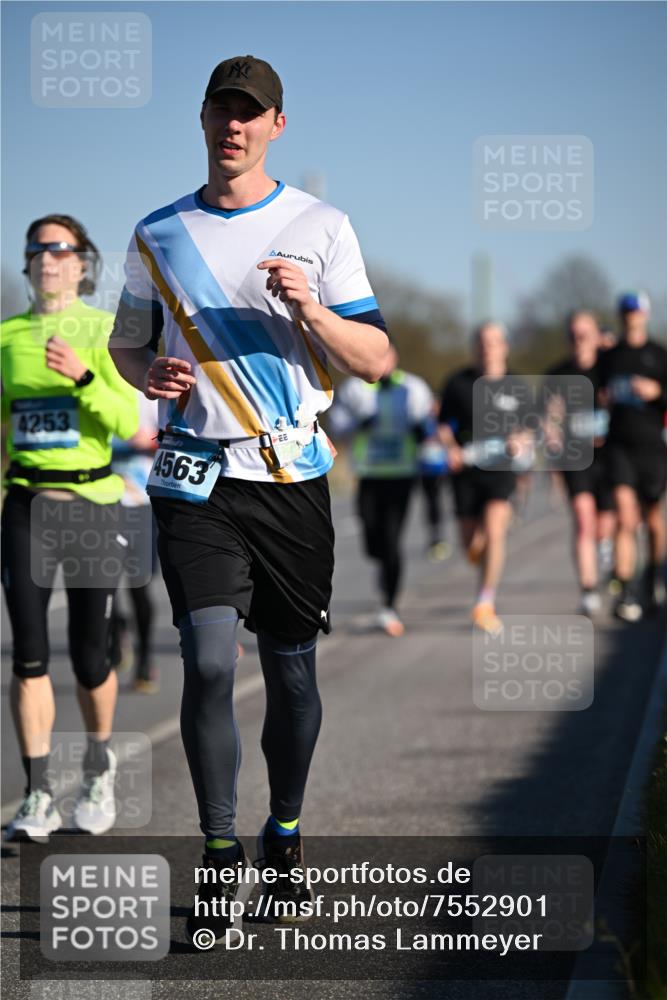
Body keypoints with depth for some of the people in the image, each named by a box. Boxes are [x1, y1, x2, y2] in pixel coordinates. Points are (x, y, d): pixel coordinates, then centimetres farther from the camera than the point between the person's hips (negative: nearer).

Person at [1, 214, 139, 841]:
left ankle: (98, 771, 29)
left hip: (92, 504, -2)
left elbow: (127, 422, -11)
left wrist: (83, 377, -26)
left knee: (89, 657, 3)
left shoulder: (107, 331, -2)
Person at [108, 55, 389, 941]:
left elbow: (375, 361, 0)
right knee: (209, 664, -12)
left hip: (292, 476, 0)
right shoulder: (159, 235, 8)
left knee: (292, 669, 6)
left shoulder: (321, 228, 3)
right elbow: (127, 342, 19)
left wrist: (310, 310, -19)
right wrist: (150, 374, -4)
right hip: (196, 477, 0)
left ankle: (285, 838, 24)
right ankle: (220, 854, -2)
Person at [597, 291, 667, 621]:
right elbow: (599, 394, 20)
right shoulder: (609, 357, 9)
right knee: (625, 519, -13)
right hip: (619, 446, 0)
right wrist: (600, 399, -1)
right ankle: (627, 594, -15)